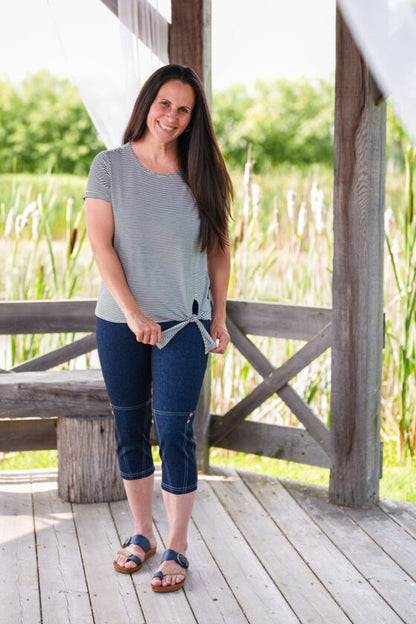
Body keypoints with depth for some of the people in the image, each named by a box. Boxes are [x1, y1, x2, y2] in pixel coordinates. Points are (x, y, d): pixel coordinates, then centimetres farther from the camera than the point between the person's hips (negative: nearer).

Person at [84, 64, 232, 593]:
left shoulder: (201, 174, 1)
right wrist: (134, 314, -13)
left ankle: (177, 549, 8)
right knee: (130, 431, 10)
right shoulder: (110, 166, -2)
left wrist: (219, 318, 5)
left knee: (174, 433, -4)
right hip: (120, 323, 1)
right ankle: (141, 534, 26)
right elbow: (101, 245, -6)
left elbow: (219, 250, 7)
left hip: (184, 325, -1)